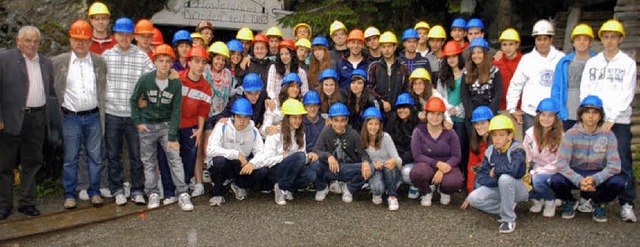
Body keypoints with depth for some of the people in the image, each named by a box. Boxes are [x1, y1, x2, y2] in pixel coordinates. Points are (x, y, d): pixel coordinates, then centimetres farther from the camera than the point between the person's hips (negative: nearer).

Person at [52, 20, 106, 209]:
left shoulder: (100, 62, 6)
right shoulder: (59, 62, 1)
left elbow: (105, 88, 12)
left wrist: (103, 113, 9)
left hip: (93, 116, 1)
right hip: (71, 117, -1)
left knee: (95, 156, 7)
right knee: (70, 158, 6)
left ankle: (94, 192, 20)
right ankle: (70, 195, 18)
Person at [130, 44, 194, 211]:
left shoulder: (176, 83, -9)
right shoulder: (145, 79, -10)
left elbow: (176, 110, -7)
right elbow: (133, 100, 5)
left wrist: (172, 136, -11)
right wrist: (137, 122, -2)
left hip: (166, 124, 0)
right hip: (147, 126, 1)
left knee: (175, 158, -7)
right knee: (149, 162, 6)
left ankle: (182, 194, -3)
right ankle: (153, 194, 16)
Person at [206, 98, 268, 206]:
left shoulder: (253, 131, -1)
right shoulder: (222, 127, -13)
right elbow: (211, 150, -26)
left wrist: (252, 162, -29)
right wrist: (236, 154, -30)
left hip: (242, 168, 3)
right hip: (221, 166, -3)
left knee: (263, 169, -23)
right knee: (220, 160, -38)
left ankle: (239, 185, 9)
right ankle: (217, 193, -8)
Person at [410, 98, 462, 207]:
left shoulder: (450, 132, -1)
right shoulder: (419, 131, -4)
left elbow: (456, 156, -5)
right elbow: (417, 156, -11)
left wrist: (442, 171, -21)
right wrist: (437, 164, -23)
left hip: (447, 166, 1)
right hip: (427, 166, -1)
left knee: (455, 182, -33)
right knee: (416, 172, -36)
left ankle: (444, 191, 10)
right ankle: (427, 192, 2)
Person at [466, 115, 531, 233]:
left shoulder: (517, 149, -18)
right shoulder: (490, 151, -1)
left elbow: (516, 170, -38)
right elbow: (480, 176, -2)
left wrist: (495, 171, -22)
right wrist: (496, 180, -22)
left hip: (519, 189, -5)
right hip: (498, 188, 6)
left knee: (505, 178, -39)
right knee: (473, 198, -16)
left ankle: (509, 219, -22)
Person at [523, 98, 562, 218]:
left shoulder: (560, 136, -9)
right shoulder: (530, 133, 0)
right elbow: (525, 157, 2)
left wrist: (537, 172, -20)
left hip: (552, 173, -4)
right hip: (536, 171, 4)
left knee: (538, 180, -35)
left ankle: (550, 201, 0)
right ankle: (536, 199, 8)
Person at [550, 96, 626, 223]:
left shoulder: (608, 135, -9)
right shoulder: (571, 134, -12)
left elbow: (614, 165, -16)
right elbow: (561, 163, -19)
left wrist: (595, 179, -33)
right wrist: (579, 181, -34)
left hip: (598, 175, 1)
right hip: (575, 174, -1)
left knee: (619, 181, -29)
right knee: (556, 180, -31)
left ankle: (600, 204, 5)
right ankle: (569, 202, 7)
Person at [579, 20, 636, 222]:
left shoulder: (628, 63, 5)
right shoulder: (592, 63, 12)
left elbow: (627, 95, -3)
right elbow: (584, 92, 8)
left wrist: (612, 118, -12)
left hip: (619, 121, -2)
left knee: (623, 164, -4)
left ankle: (627, 204, 2)